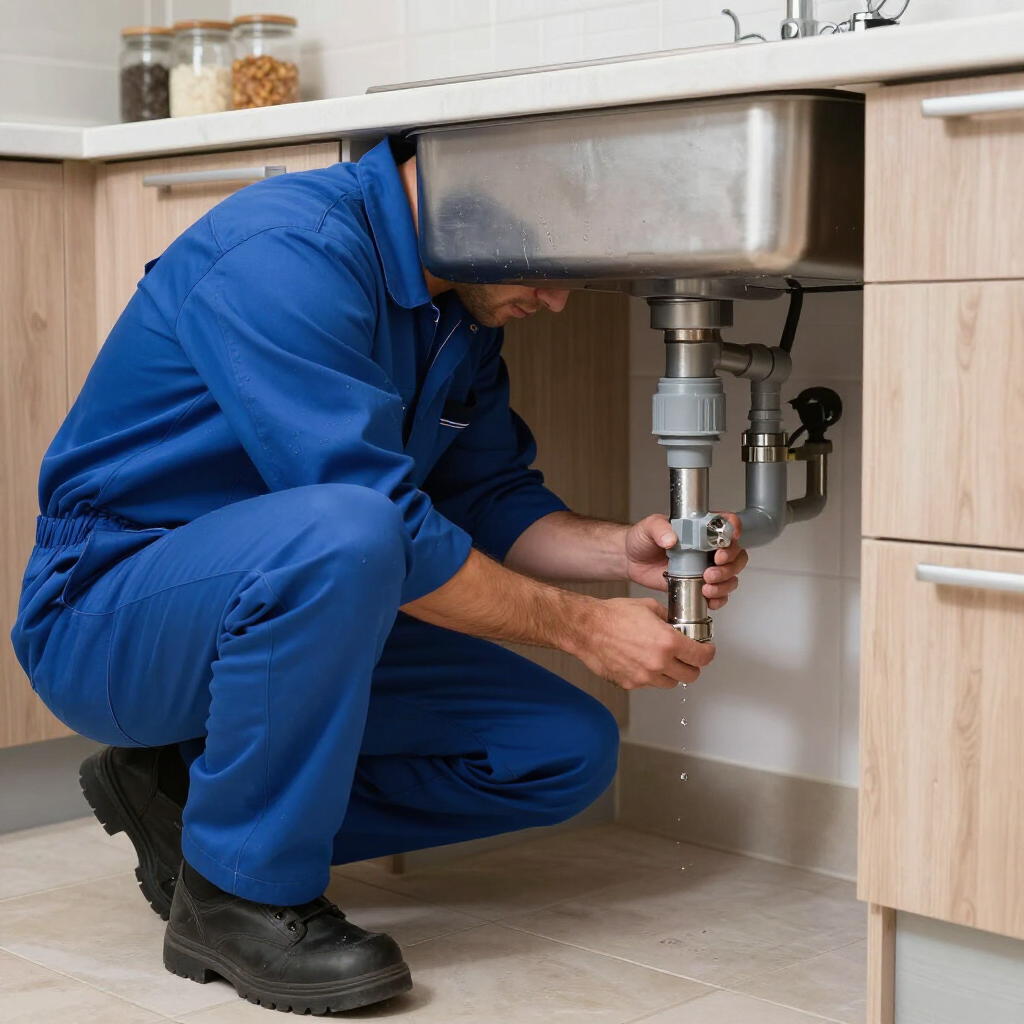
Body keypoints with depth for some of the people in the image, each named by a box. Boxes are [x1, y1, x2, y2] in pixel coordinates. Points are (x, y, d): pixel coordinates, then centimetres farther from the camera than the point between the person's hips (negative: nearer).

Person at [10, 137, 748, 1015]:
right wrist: (583, 627, -20)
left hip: (289, 611, 9)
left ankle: (189, 794, 5)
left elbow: (490, 498, 10)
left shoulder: (463, 307, 4)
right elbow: (384, 524, -29)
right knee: (339, 532, -39)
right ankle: (242, 892, -17)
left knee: (570, 751, 0)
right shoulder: (287, 252, -24)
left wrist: (624, 550, -9)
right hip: (106, 621, -9)